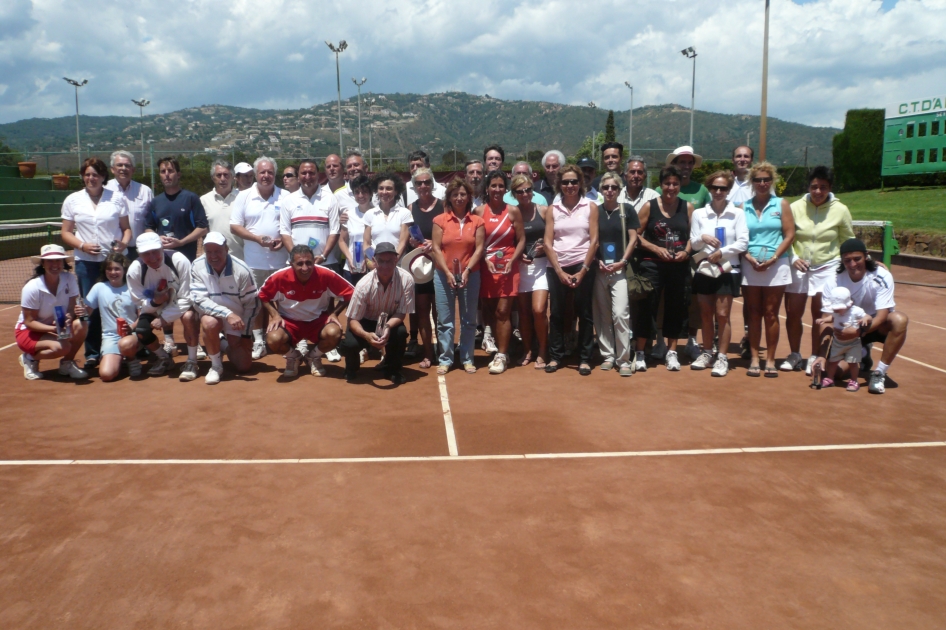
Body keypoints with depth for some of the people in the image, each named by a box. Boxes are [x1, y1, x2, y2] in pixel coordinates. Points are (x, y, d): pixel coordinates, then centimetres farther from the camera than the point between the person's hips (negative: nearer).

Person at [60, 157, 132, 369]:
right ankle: (92, 353, 11)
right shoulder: (72, 200, 7)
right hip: (86, 262, 1)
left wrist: (124, 242, -12)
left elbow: (126, 228, 9)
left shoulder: (117, 198, 6)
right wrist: (82, 245, -10)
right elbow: (66, 233, 8)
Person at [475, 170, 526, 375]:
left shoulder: (513, 211, 1)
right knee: (490, 313, 6)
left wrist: (512, 261, -11)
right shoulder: (479, 211, 4)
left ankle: (501, 356, 0)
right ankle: (501, 350, 20)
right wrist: (485, 260, -11)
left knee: (502, 312, -7)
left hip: (508, 267, -2)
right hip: (486, 267, 2)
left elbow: (521, 240, 1)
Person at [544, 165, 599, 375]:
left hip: (582, 265, -1)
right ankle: (555, 356, 16)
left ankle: (585, 358, 12)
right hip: (557, 267, 2)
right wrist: (560, 272, -8)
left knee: (584, 313, 4)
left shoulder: (590, 206, 2)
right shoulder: (552, 209, 6)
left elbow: (594, 240, -3)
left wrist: (582, 271, -9)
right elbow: (547, 242, 1)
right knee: (556, 312, 5)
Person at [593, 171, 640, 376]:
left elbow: (633, 238, 2)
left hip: (620, 269, -3)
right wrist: (597, 261, -4)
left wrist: (622, 261, -8)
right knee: (602, 315, 7)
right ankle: (607, 355, 18)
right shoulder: (595, 211, 8)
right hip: (599, 269, 3)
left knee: (620, 313, -12)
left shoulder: (627, 210, 4)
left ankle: (624, 360, -5)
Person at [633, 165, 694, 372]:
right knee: (646, 307, -2)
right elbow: (636, 235, -3)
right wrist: (657, 249, -13)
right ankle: (639, 353, 8)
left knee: (676, 308, 8)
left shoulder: (688, 207, 6)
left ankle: (671, 353, 20)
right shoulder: (649, 206, -1)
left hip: (679, 266, 3)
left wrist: (686, 251, -8)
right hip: (653, 265, -2)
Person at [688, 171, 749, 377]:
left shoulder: (737, 213, -2)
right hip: (704, 269, 3)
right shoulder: (699, 213, 5)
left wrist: (722, 252, -17)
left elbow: (743, 243, -8)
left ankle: (722, 357, 4)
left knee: (722, 315, -4)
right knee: (706, 314, 10)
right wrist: (702, 238, -18)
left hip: (728, 270, -3)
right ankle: (707, 353, 23)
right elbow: (693, 244, 2)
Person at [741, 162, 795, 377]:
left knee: (771, 314, 1)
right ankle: (754, 358, 10)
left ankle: (770, 360, 8)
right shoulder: (744, 207, 8)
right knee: (754, 314, 5)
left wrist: (773, 258, -12)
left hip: (776, 266, -1)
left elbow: (789, 235, -1)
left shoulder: (781, 204, 5)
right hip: (750, 267, 1)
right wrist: (750, 258, -11)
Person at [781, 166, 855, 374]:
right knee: (793, 313, 4)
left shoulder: (840, 210, -2)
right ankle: (795, 355, 22)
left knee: (820, 315, 1)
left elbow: (848, 242, 7)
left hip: (827, 267, -1)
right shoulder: (796, 207, -2)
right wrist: (793, 259, -10)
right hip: (799, 267, 1)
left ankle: (814, 358, 17)